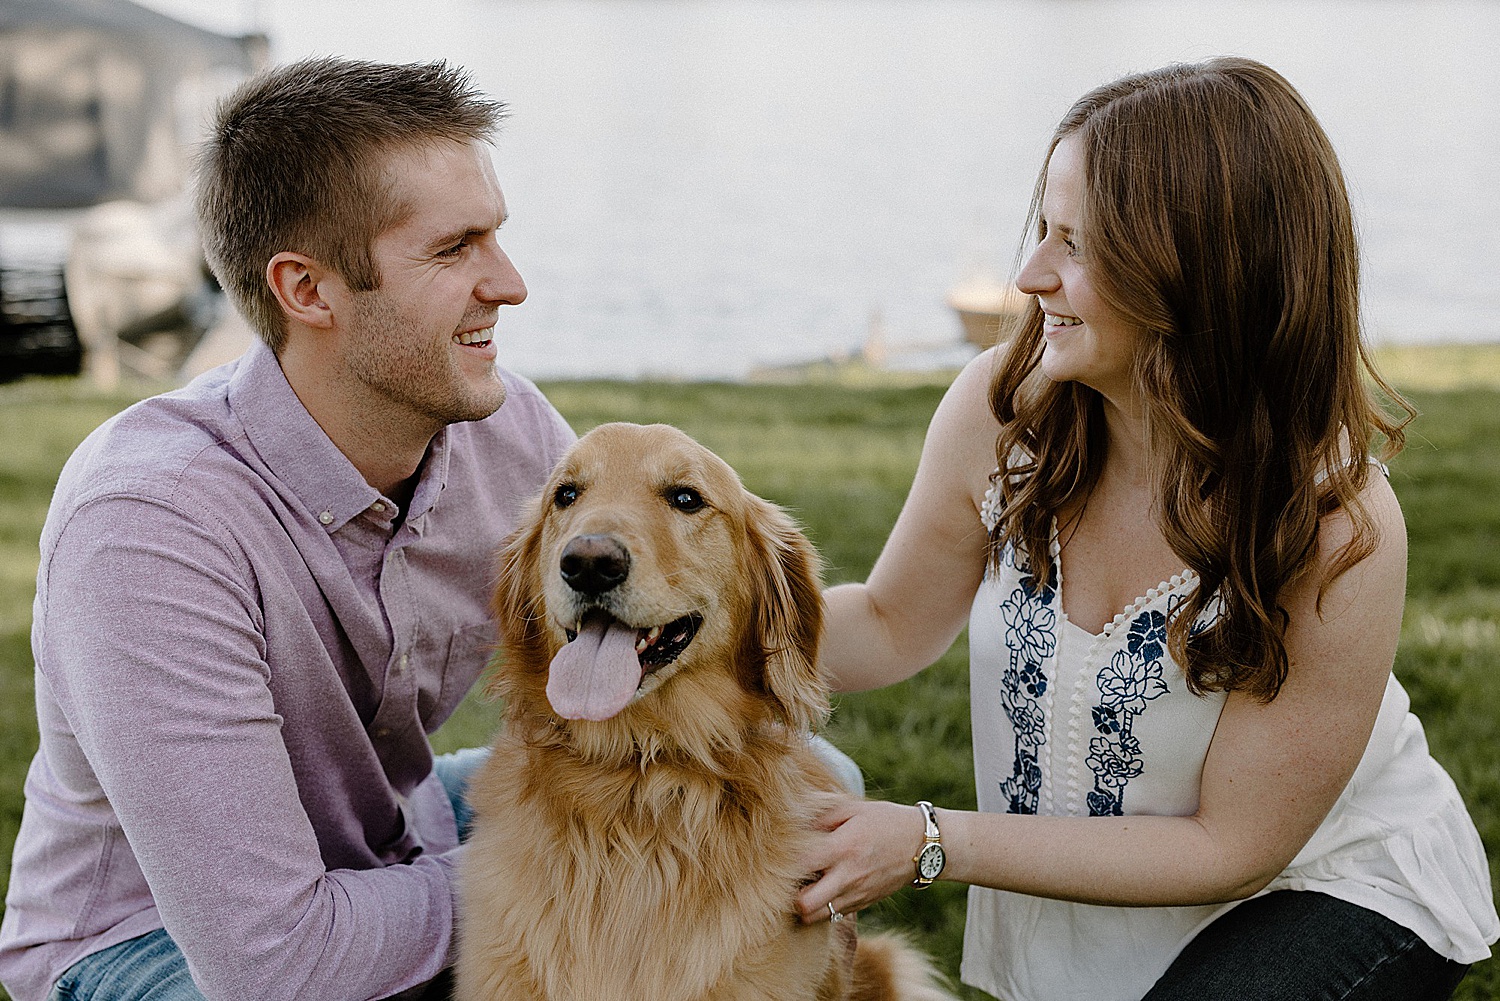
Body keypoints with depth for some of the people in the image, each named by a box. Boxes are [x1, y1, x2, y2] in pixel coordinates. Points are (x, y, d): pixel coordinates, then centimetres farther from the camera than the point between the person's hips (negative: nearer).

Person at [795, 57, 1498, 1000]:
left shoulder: (1335, 529, -30)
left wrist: (930, 843, -24)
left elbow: (1230, 846, -22)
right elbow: (892, 628, 1)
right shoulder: (1001, 409, -17)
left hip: (1339, 898, -4)